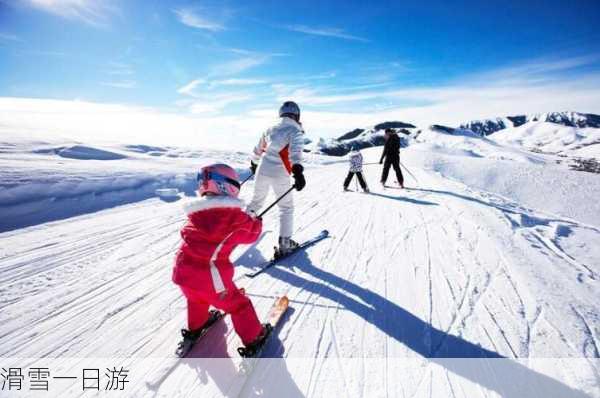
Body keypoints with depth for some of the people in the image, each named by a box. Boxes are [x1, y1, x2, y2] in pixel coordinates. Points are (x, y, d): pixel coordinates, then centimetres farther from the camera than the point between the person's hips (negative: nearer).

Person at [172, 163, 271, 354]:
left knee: (196, 298, 35)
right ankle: (254, 337, 28)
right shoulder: (235, 216, -13)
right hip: (211, 277, -6)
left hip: (184, 271, 6)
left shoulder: (196, 213, 3)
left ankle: (195, 327, 56)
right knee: (238, 304, 14)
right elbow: (251, 233, 1)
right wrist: (257, 222, 25)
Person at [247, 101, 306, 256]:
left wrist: (254, 164, 43)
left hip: (262, 170, 5)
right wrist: (298, 170, -33)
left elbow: (257, 150, 26)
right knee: (286, 208, 8)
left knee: (256, 201, 25)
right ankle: (284, 244, 7)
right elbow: (295, 151, -21)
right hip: (279, 174, -5)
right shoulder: (296, 131, -1)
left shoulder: (270, 129, 16)